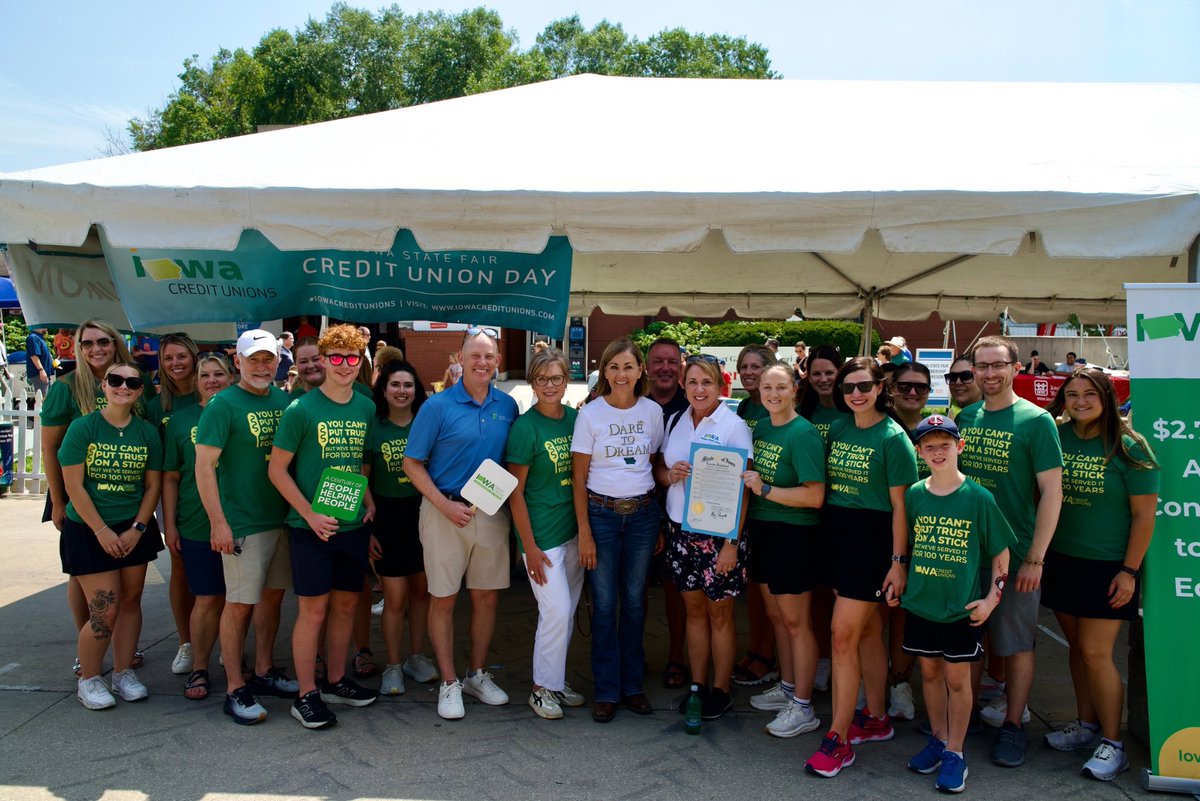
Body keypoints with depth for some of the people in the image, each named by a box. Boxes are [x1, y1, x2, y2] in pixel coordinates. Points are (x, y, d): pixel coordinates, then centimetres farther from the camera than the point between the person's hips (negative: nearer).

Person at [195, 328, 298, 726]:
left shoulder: (285, 401, 7)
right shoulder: (223, 405, -10)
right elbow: (204, 466, -13)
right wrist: (218, 522, -17)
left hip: (283, 516, 6)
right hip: (243, 523, -6)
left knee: (273, 595, 15)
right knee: (239, 603, 0)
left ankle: (264, 671, 30)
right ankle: (235, 689, 11)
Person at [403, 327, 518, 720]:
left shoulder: (507, 406, 4)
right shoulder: (438, 406, -7)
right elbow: (412, 463, -6)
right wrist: (445, 505, -14)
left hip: (492, 512, 4)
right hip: (446, 512, -3)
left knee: (487, 596, 11)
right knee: (444, 598, 4)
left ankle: (478, 674, 29)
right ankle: (449, 683, 19)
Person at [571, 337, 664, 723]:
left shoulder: (653, 412, 2)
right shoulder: (590, 414, -5)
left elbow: (656, 467, 10)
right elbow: (578, 478, -4)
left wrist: (660, 524, 7)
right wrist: (584, 532, -9)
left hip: (642, 513, 2)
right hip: (601, 513, -2)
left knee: (634, 602, 10)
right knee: (604, 604, 3)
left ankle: (633, 685, 23)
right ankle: (606, 691, 15)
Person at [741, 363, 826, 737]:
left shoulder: (804, 434, -16)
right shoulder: (760, 428, 8)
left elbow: (814, 496, -22)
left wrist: (766, 490, -23)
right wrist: (747, 481, 2)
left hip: (793, 534, -8)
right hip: (763, 530, 8)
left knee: (796, 622, 2)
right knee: (776, 615, 18)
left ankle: (803, 708, 14)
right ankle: (787, 687, 35)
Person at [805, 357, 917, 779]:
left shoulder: (893, 437, -9)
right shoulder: (837, 430, 8)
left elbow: (899, 505, -10)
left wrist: (898, 561, -12)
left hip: (872, 540, -6)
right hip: (839, 536, 6)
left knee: (843, 636, -7)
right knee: (867, 631, 16)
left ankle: (838, 738, 3)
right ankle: (876, 719, 30)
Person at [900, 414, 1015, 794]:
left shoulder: (978, 498, -9)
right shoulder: (913, 495, 0)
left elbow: (1000, 552, -3)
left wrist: (991, 598, -8)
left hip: (960, 607, -3)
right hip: (919, 602, 3)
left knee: (957, 678, 6)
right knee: (929, 671, 15)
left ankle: (954, 753, 21)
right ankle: (938, 738, 33)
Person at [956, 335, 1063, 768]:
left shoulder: (1036, 420, -8)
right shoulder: (964, 417, 5)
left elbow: (1052, 492, -10)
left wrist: (1035, 558, -14)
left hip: (1015, 552, -4)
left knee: (1016, 642, 7)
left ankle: (1013, 723, 23)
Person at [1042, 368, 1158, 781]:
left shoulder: (1127, 448, -9)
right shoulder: (1055, 438, 1)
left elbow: (1144, 515, -7)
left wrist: (1129, 571, -10)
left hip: (1107, 567, -4)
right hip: (1061, 561, 4)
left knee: (1095, 652, -3)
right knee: (1077, 646, 13)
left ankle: (1112, 744, 12)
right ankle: (1086, 725, 30)